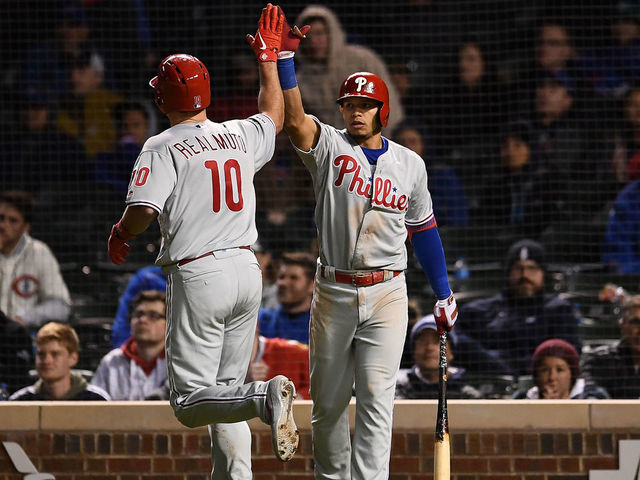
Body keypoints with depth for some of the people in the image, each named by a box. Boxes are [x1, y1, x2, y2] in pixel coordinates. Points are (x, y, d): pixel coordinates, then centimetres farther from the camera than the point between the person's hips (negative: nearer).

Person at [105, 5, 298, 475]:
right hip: (247, 269, 6)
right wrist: (268, 56, 43)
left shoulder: (163, 148, -8)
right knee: (225, 391, 16)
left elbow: (143, 210, -20)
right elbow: (274, 115, 33)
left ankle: (267, 397, -32)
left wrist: (120, 234, 1)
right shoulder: (239, 137, 10)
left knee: (191, 400, -6)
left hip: (198, 275, -6)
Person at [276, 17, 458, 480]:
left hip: (387, 295, 0)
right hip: (333, 293, 0)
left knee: (376, 398, -10)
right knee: (328, 402, 7)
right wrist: (284, 56, -33)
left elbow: (423, 229, 16)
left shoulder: (409, 163, 7)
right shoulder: (329, 147, 0)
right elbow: (294, 118, -20)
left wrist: (444, 293, 15)